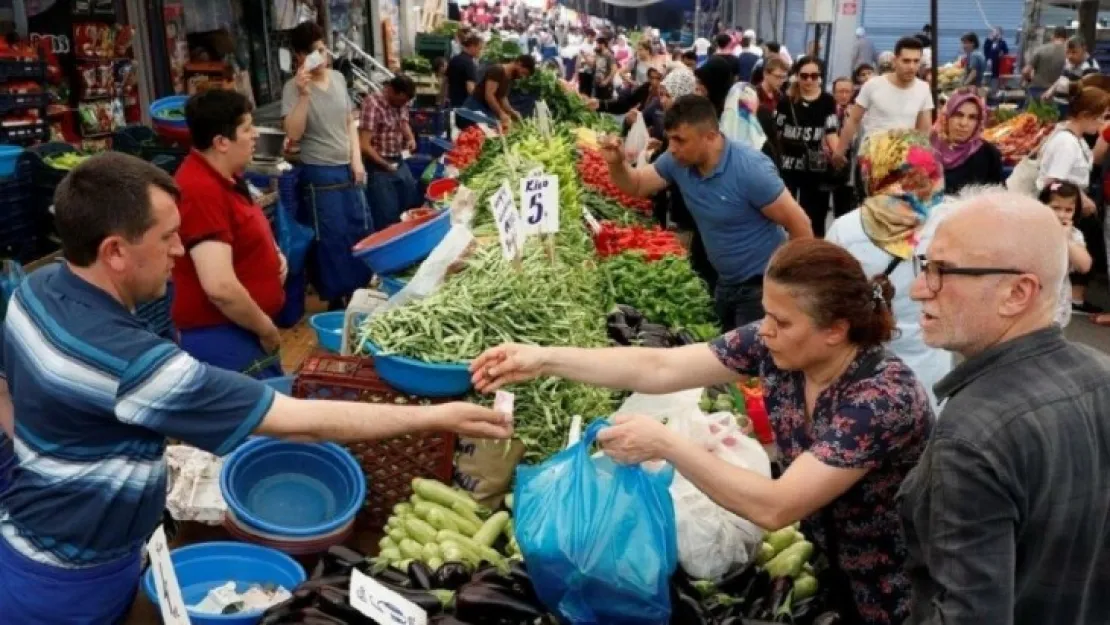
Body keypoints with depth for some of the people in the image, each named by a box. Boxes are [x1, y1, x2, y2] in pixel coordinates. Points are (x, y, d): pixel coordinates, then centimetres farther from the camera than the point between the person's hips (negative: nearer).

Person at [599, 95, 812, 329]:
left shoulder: (751, 169, -27)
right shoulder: (678, 161, -8)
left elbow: (799, 223, -21)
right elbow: (637, 186, 6)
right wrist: (617, 163, -16)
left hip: (763, 284, -7)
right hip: (725, 282, 7)